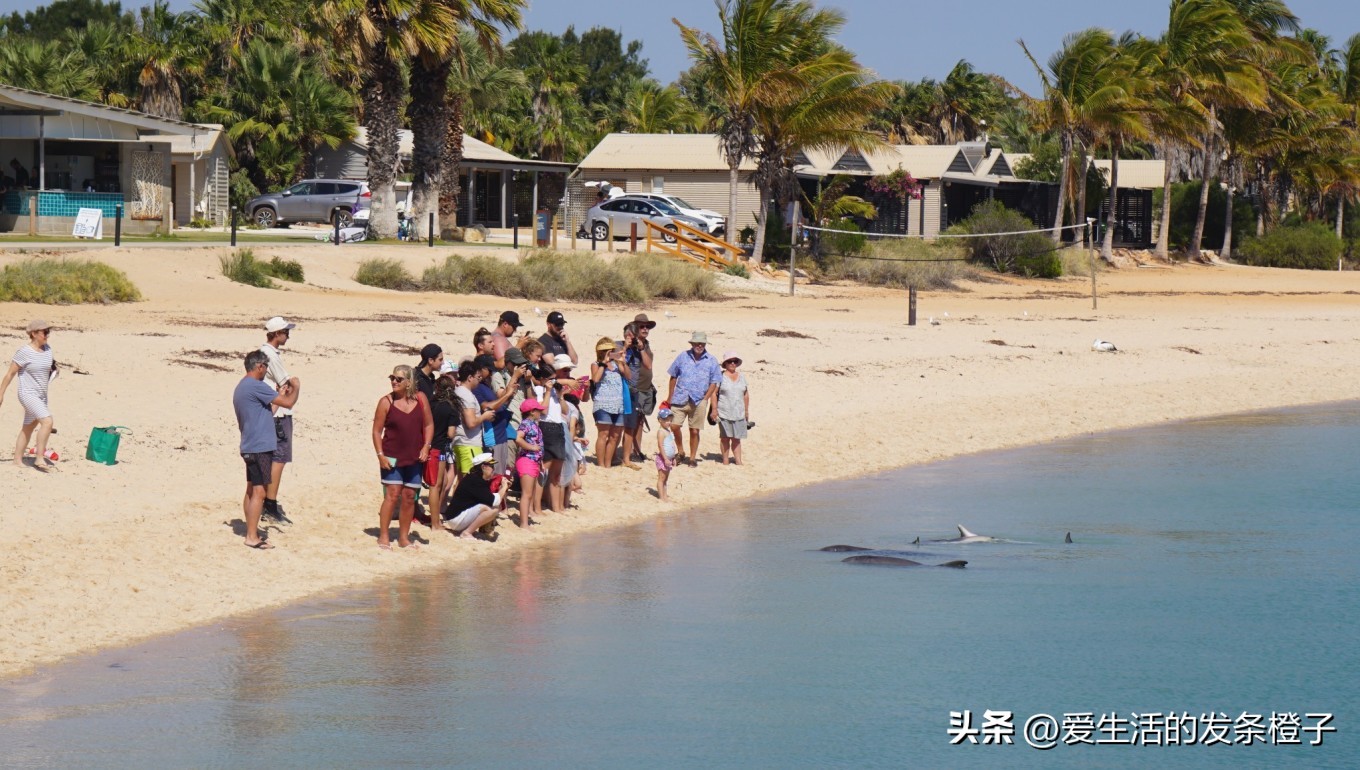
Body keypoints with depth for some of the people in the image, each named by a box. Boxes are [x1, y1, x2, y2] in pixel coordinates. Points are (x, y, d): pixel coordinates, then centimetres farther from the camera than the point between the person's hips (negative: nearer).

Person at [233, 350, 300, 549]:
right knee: (259, 491, -8)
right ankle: (252, 537, -7)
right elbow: (288, 403, -16)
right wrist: (296, 387, 2)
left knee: (251, 490, 14)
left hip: (249, 447, 10)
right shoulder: (256, 387, -17)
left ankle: (251, 532, 18)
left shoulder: (241, 388, 15)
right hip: (261, 447, -10)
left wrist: (280, 394, 19)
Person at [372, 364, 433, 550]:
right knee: (392, 495, -11)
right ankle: (383, 537, -5)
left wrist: (426, 447, -3)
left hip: (414, 458, 3)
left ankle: (404, 537, 19)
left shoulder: (420, 399, 3)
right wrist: (380, 455, -10)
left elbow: (429, 425, 9)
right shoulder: (386, 402, -4)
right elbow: (377, 430, -2)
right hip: (392, 457, -3)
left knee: (409, 497, 8)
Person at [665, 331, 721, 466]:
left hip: (699, 401, -1)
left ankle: (693, 457, 17)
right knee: (674, 425, -8)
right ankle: (680, 452, 12)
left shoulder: (711, 361, 1)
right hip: (680, 399, 1)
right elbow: (673, 378, 10)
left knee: (694, 431, 4)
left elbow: (713, 384, 4)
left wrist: (705, 399, -5)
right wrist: (669, 398, 8)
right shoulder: (683, 357, 3)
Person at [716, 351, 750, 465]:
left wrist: (746, 410, 16)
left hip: (739, 413, 4)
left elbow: (746, 394, 18)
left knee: (737, 438, 4)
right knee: (725, 438, 0)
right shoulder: (720, 377, -1)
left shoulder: (741, 377, 13)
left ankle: (738, 462, 3)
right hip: (724, 412, -4)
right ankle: (725, 461, 5)